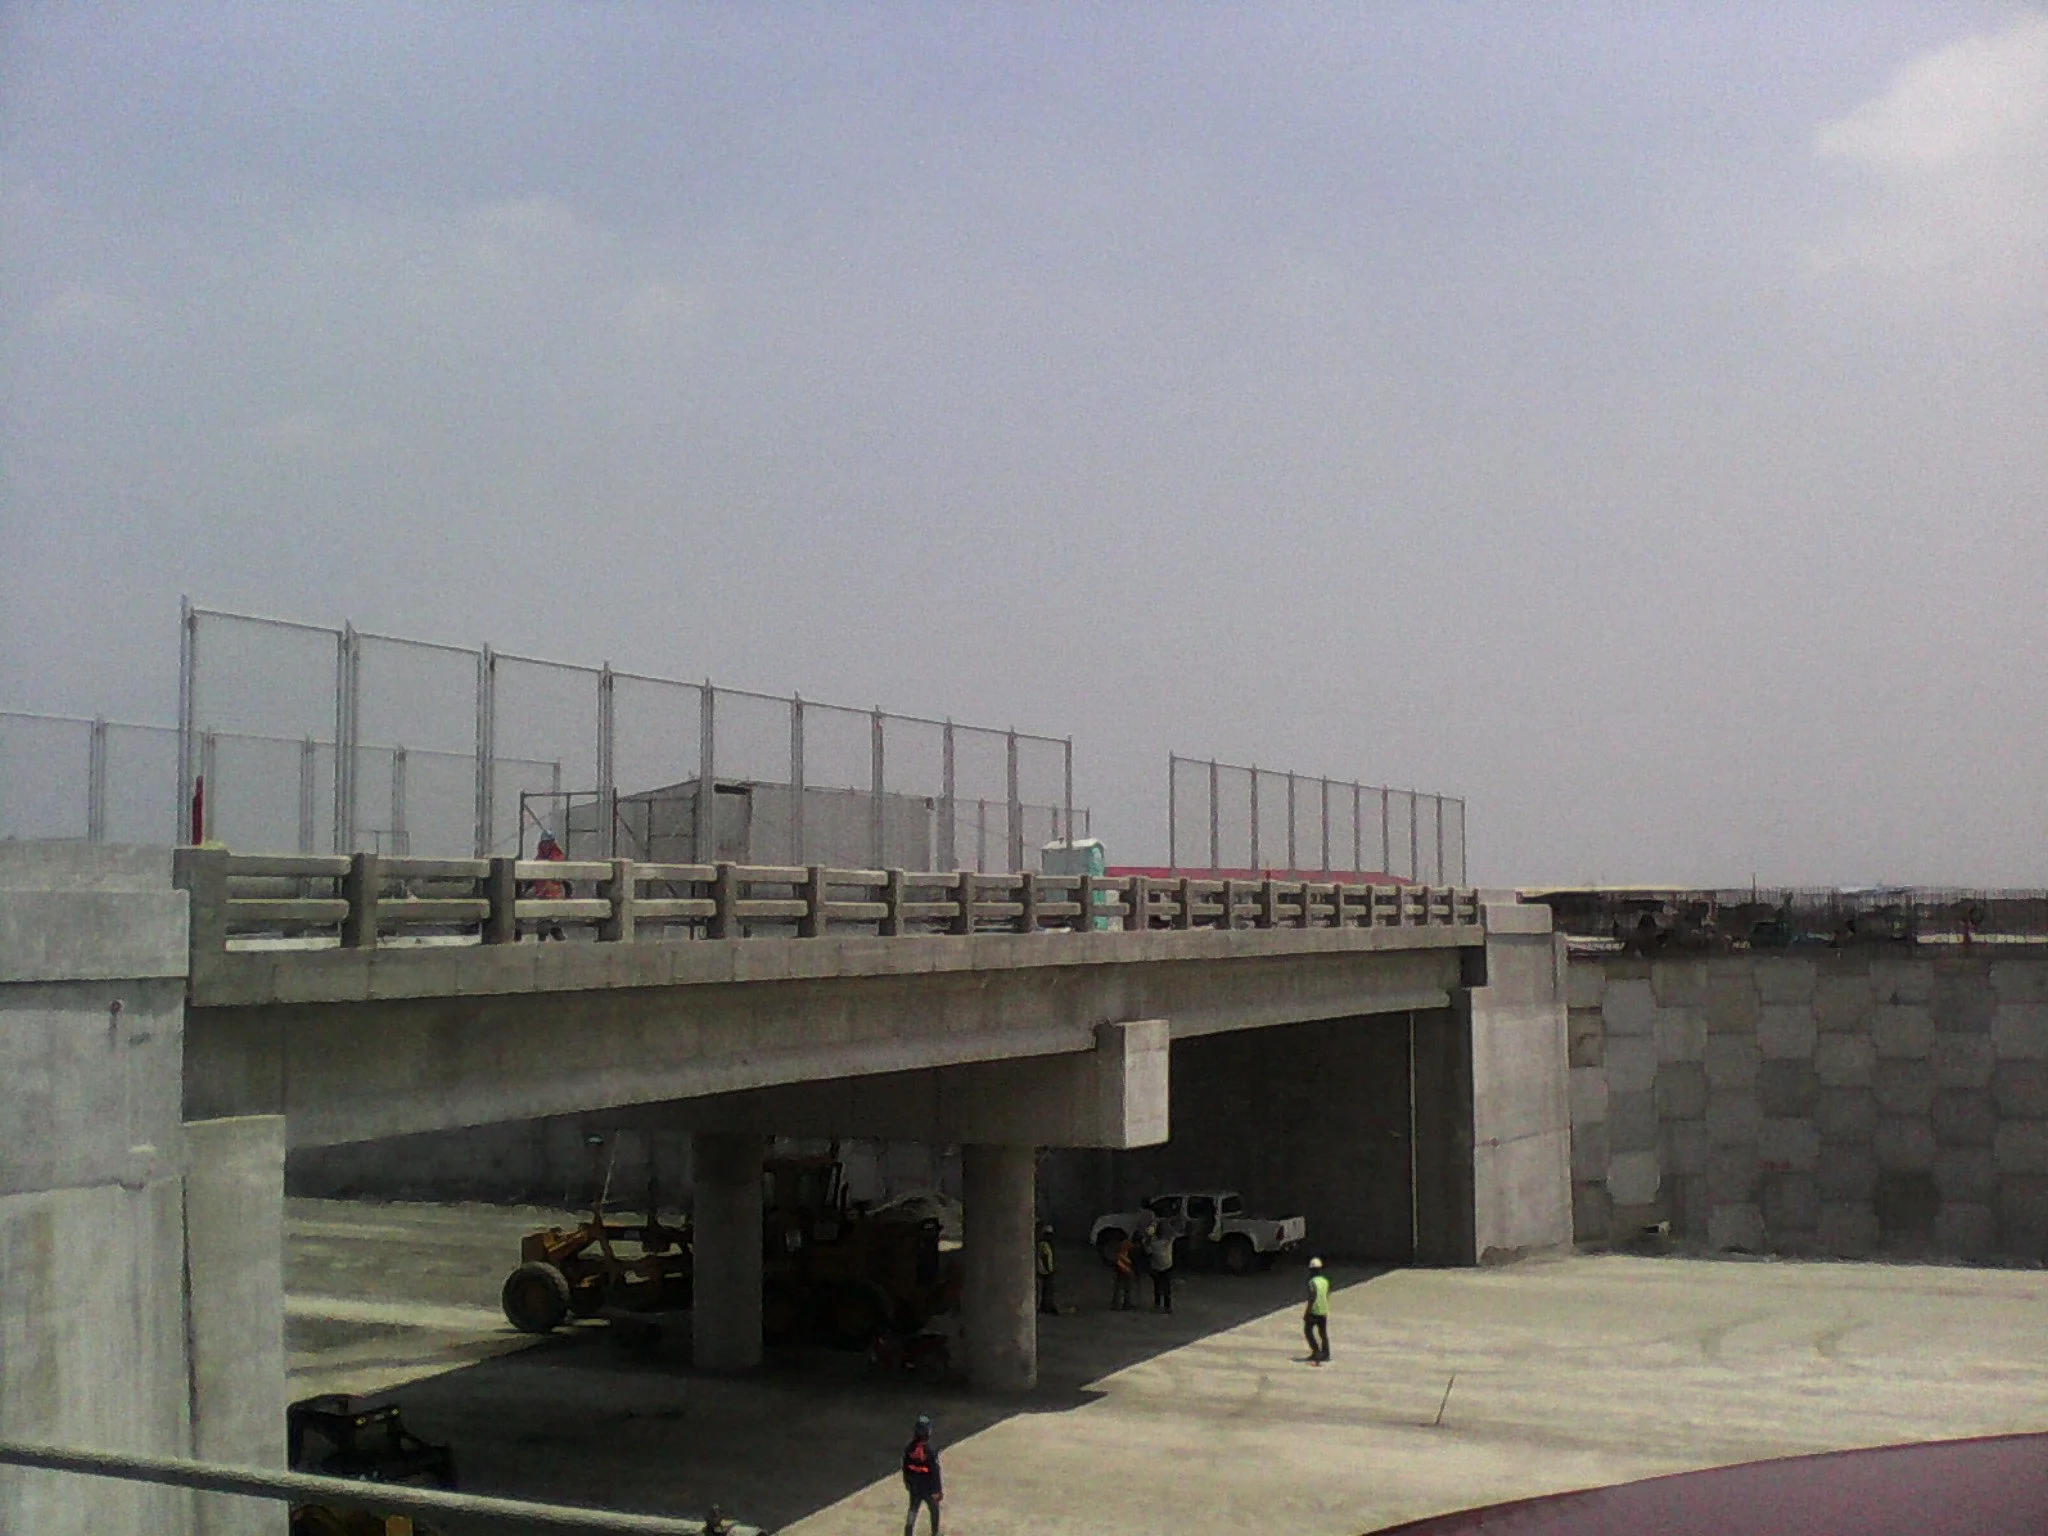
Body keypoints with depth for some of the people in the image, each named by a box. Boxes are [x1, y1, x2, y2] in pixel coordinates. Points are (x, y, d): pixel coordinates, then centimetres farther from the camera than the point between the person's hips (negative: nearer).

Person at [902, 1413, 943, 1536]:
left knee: (912, 1512, 15)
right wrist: (938, 1490, -10)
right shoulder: (931, 1450, -25)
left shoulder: (908, 1448, -10)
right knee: (934, 1510, 21)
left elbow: (905, 1468, 2)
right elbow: (935, 1472, -20)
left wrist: (907, 1482, 18)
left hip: (914, 1487, 3)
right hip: (929, 1488, -3)